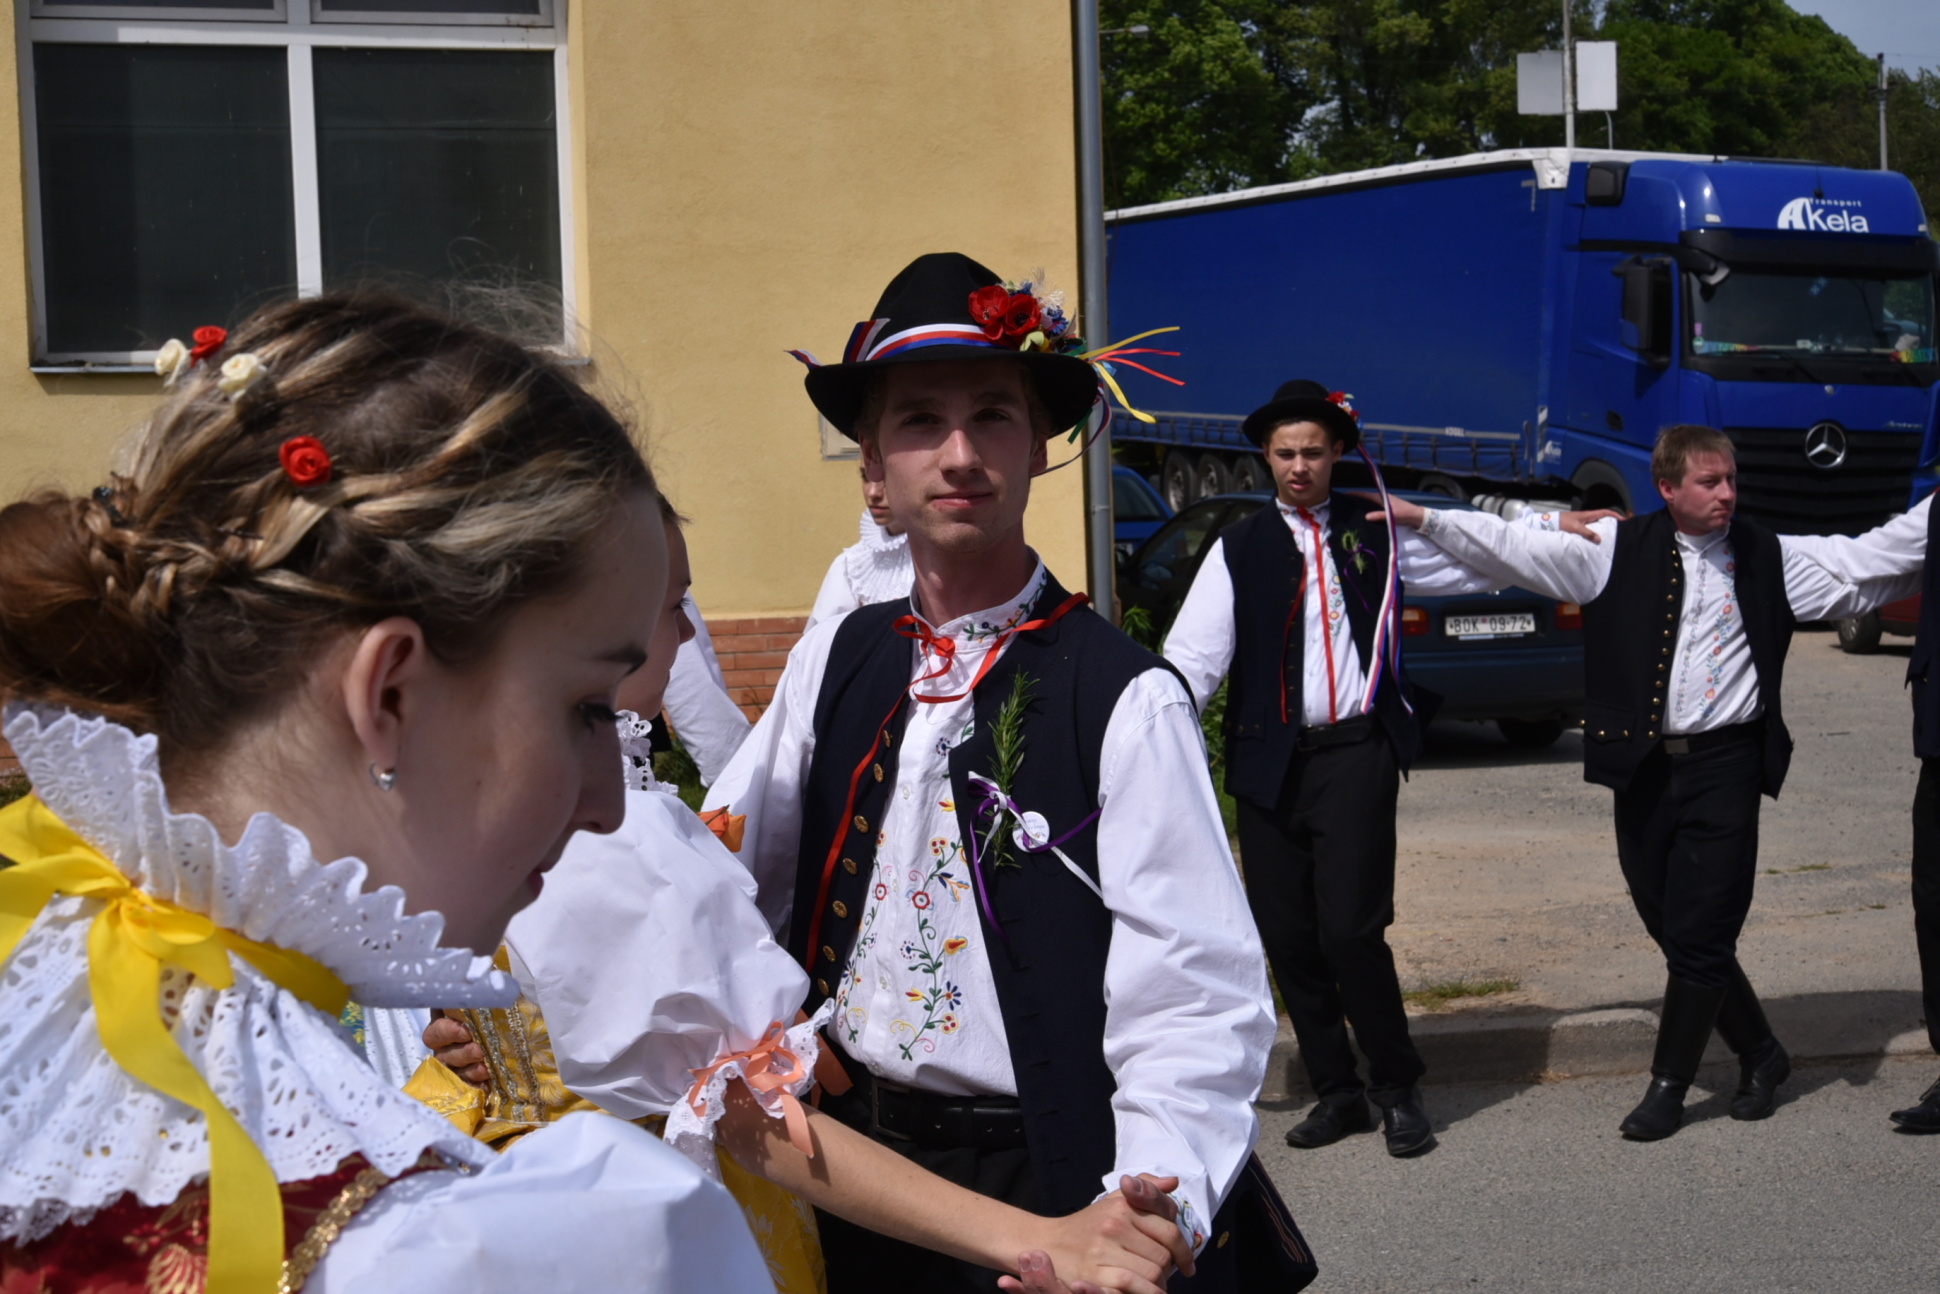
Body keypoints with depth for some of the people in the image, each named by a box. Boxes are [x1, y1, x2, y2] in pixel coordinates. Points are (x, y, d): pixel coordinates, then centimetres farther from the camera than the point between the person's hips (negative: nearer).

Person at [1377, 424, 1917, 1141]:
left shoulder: (1769, 557, 6)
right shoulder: (1618, 548, 2)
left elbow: (1855, 582, 13)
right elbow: (1514, 549, 0)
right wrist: (1422, 517, -6)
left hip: (1725, 765, -1)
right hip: (1643, 767, 1)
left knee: (1700, 934, -3)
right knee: (1672, 929, 9)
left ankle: (1668, 1087, 12)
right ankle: (1760, 1055, 29)